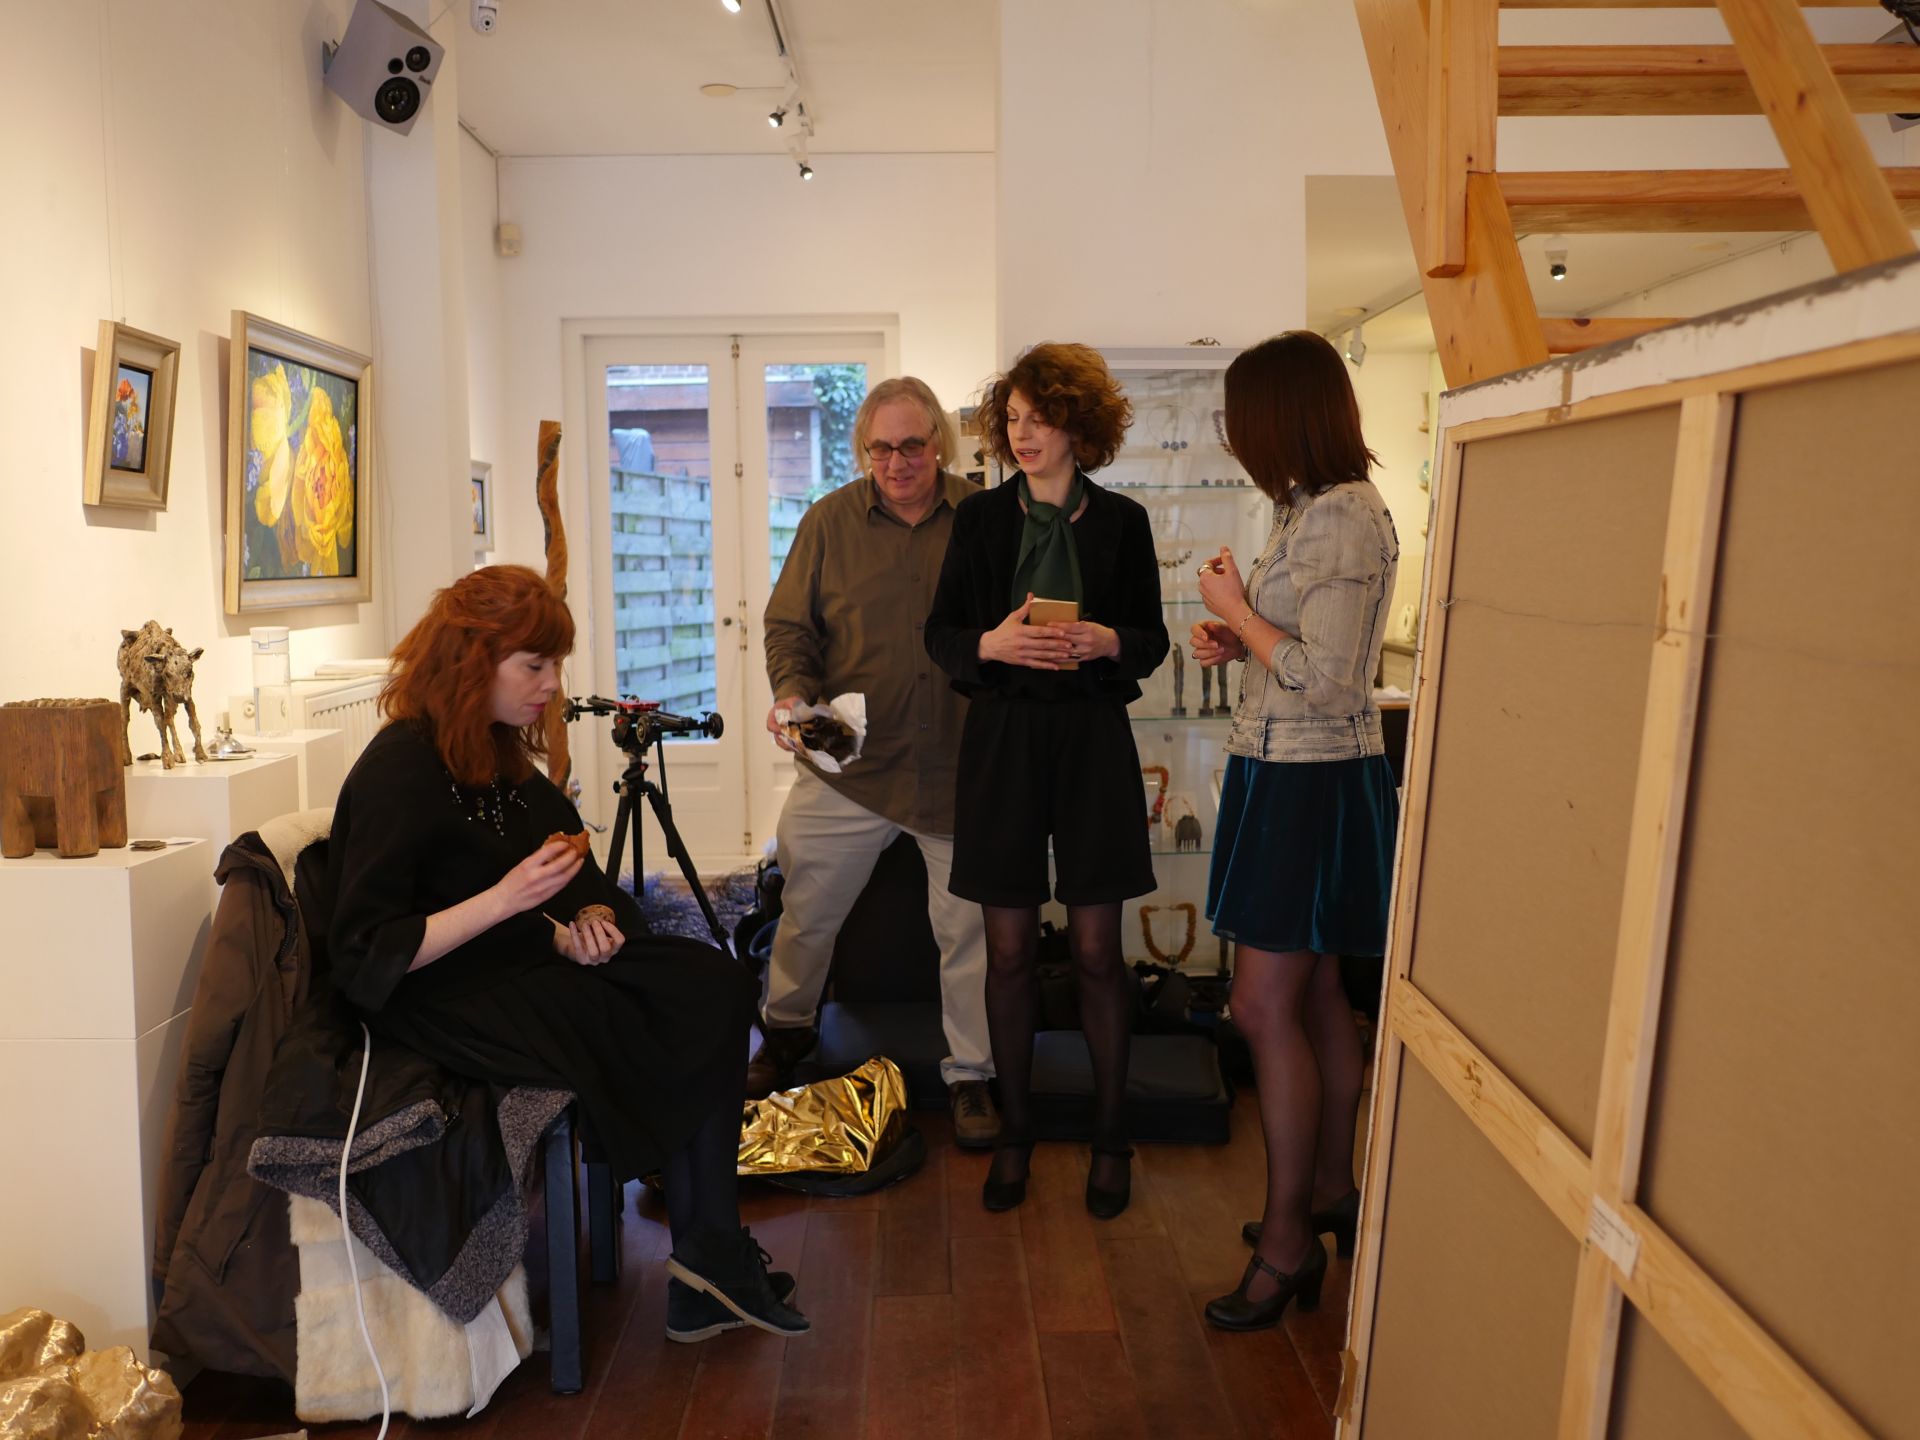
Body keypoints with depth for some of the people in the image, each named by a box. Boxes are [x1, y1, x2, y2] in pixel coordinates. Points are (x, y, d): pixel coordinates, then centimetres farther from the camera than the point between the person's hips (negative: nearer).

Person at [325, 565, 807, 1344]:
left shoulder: (502, 756, 10)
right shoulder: (401, 769, -15)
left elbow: (572, 876, 13)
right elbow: (365, 958, -19)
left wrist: (582, 926, -10)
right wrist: (507, 899, -26)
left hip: (525, 968, 8)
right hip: (441, 1005, -8)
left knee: (714, 984, -15)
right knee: (675, 1037, -20)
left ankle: (710, 1262, -11)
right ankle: (707, 1266, 2)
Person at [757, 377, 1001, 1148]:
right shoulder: (830, 520, 2)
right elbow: (789, 625, 4)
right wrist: (791, 692, -13)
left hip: (959, 766, 0)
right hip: (846, 762, 1)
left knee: (969, 926, 8)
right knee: (807, 906, 13)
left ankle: (970, 1075, 26)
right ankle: (786, 1027, 41)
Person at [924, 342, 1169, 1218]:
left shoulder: (1122, 522, 3)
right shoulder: (979, 518, 5)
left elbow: (1152, 641, 6)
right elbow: (939, 634, 4)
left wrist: (1107, 642, -16)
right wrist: (992, 642, -17)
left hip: (1092, 741, -1)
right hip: (1002, 740, 1)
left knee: (1096, 949, 4)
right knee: (1009, 949, 7)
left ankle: (1110, 1133, 23)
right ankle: (1014, 1130, 25)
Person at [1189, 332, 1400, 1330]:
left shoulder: (1345, 517, -17)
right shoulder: (1312, 510, 13)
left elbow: (1324, 680, -22)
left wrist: (1236, 608, -11)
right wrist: (1236, 639, 4)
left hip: (1309, 784, -10)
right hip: (1283, 772, 10)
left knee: (1266, 1007, -4)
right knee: (1315, 996, 16)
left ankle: (1287, 1240, 10)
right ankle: (1329, 1193, 31)